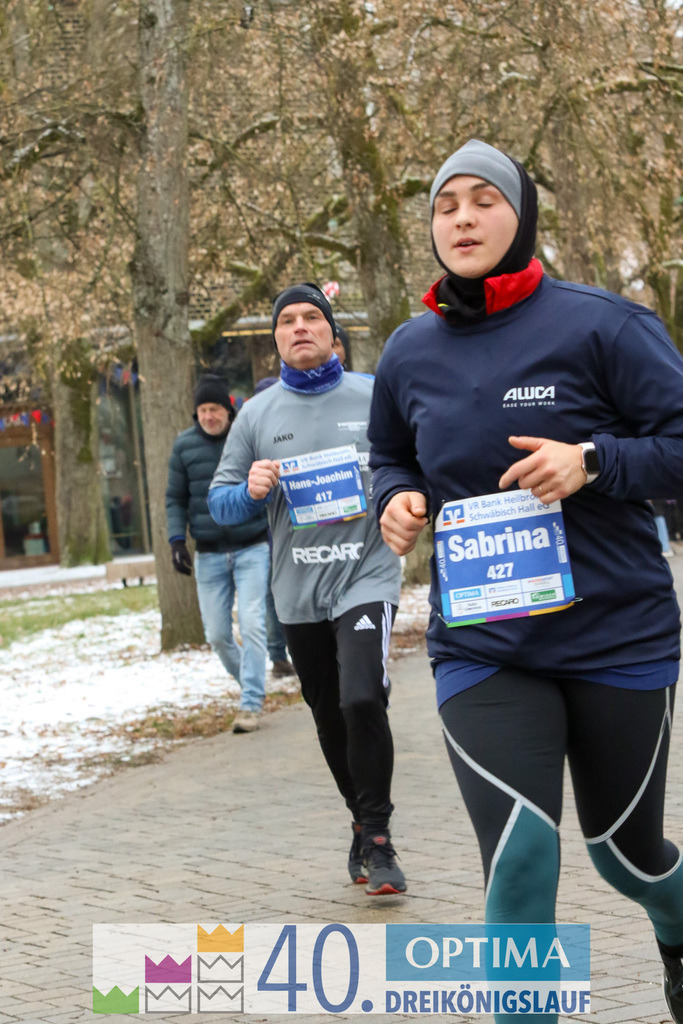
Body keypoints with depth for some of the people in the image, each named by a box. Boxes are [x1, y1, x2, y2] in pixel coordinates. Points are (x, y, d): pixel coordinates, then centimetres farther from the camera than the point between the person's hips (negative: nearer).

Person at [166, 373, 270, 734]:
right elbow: (175, 498, 10)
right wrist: (176, 539, -3)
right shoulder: (185, 445, 3)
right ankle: (249, 681, 29)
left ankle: (250, 704, -9)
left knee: (252, 626, -12)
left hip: (251, 549, -3)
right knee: (217, 633, 5)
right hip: (209, 554, 3)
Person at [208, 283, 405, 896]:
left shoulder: (373, 397, 1)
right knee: (330, 720, 12)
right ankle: (365, 825, 31)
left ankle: (378, 840, -7)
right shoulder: (257, 414, 7)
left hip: (366, 576, -3)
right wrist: (251, 490, -12)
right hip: (297, 592, 4)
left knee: (362, 702, -20)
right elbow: (220, 502, 9)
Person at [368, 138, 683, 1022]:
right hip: (479, 646, 2)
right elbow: (390, 458, 22)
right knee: (519, 851, -18)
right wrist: (396, 499, 0)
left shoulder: (597, 325, -10)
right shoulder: (409, 354, 4)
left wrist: (592, 462, -25)